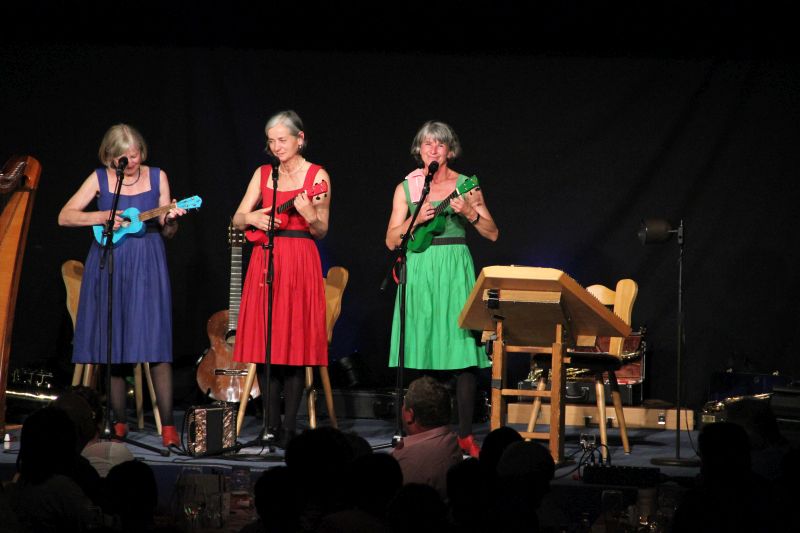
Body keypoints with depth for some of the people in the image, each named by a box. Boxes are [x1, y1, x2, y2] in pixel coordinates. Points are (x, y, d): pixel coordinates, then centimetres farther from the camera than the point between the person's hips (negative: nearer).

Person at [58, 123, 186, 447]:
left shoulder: (157, 177, 6)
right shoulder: (100, 179, 3)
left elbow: (167, 233, 9)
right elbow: (64, 217, -1)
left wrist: (171, 219, -13)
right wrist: (102, 217, -13)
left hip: (147, 266, -1)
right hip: (109, 266, 1)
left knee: (156, 345, -10)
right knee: (113, 346, 1)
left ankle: (167, 424, -11)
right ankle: (119, 422, 11)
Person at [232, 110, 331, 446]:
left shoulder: (317, 176, 1)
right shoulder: (263, 174, 12)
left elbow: (321, 232, 0)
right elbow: (237, 220, 10)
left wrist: (310, 215, -20)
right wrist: (252, 218, -11)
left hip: (300, 263, -4)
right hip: (266, 261, 4)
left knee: (294, 342, -5)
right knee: (266, 344, 1)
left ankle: (290, 426, -2)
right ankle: (272, 424, 6)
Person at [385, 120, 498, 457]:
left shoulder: (465, 185, 6)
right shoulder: (406, 188, 10)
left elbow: (493, 233, 3)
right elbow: (391, 241, 6)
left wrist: (469, 213, -13)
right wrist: (416, 219, -9)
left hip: (455, 271, -1)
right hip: (419, 270, 1)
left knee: (462, 351, -8)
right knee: (421, 352, -3)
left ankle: (465, 434, -5)